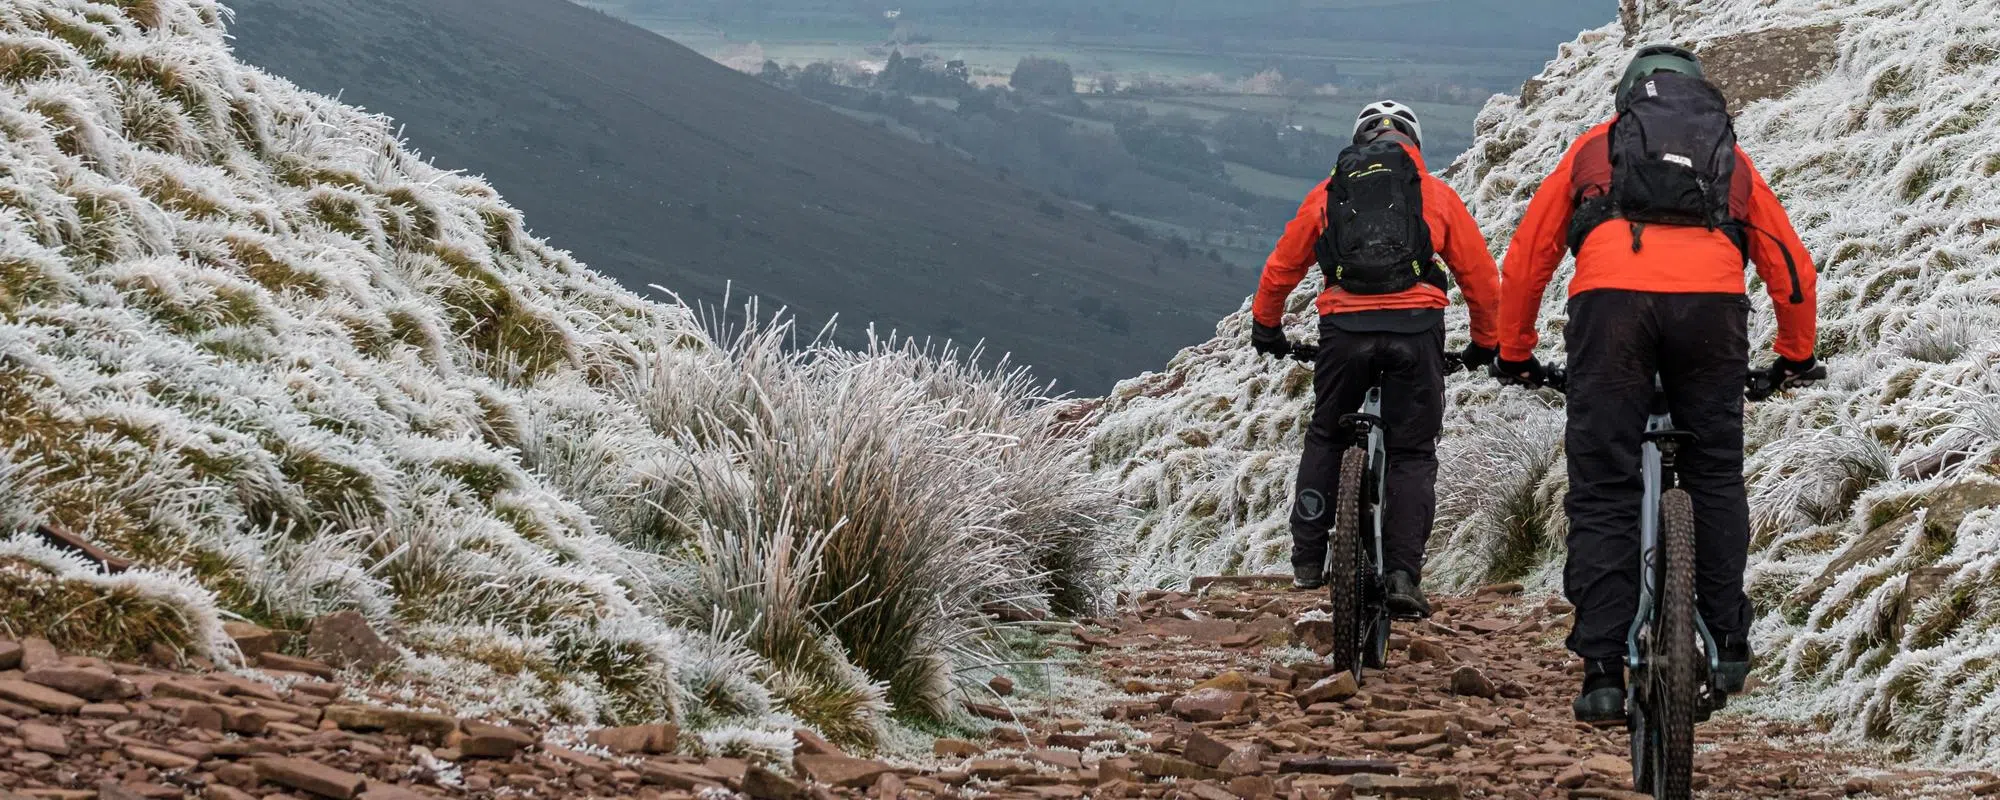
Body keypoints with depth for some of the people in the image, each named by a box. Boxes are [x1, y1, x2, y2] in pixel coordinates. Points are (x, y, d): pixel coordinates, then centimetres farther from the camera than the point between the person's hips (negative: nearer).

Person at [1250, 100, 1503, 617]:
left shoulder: (1328, 193, 20)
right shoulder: (1437, 195, 18)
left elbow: (1281, 269, 23)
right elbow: (1481, 276, 19)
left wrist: (1266, 329, 39)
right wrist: (1486, 344, 32)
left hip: (1344, 329, 1)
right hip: (1416, 329, -1)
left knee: (1325, 439, 21)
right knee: (1413, 453, 8)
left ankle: (1307, 561, 19)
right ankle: (1403, 576, -5)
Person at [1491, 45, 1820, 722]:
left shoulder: (1595, 147, 30)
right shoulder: (1731, 157, 32)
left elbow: (1526, 257, 30)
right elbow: (1791, 265, 33)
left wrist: (1515, 355, 40)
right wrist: (1796, 356, 46)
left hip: (1610, 296, -1)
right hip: (1711, 301, 1)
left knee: (1602, 492, 4)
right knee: (1716, 476, 19)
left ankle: (1603, 673, -2)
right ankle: (1729, 647, 17)